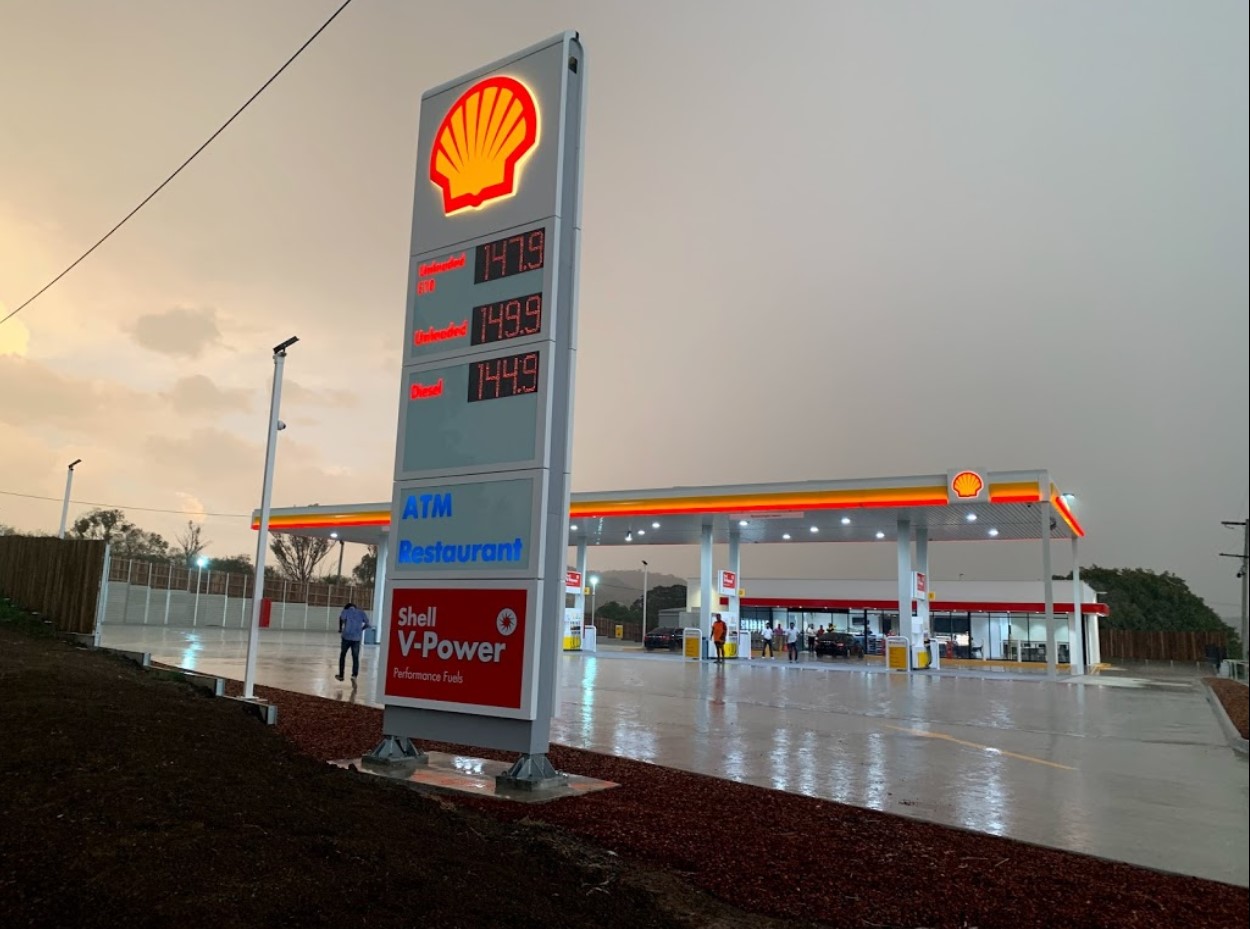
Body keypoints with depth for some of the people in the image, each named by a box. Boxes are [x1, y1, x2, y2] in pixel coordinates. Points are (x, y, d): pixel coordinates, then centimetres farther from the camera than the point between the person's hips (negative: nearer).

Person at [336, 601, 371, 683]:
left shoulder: (346, 611, 5)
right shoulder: (361, 612, 14)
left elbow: (341, 619, -13)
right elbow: (367, 624, 10)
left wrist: (340, 630, 1)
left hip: (347, 637, -1)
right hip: (357, 638, 1)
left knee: (343, 655, 18)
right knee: (356, 658, 2)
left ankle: (341, 675, 25)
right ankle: (354, 675, -19)